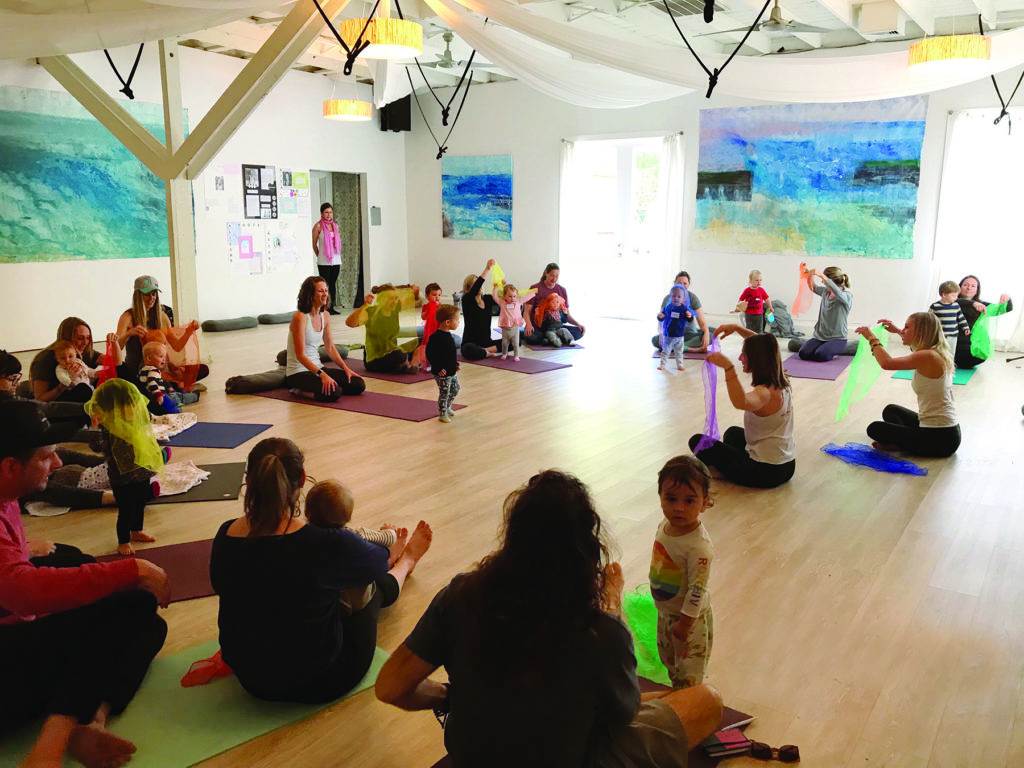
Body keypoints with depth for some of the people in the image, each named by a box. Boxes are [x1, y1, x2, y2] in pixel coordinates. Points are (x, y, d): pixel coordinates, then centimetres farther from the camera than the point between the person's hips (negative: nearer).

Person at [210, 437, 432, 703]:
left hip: (250, 679, 5)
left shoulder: (225, 537, -14)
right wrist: (386, 545, 19)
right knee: (374, 582, 22)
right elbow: (377, 561, -6)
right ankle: (405, 563, 57)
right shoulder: (329, 544, -29)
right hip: (318, 684, -5)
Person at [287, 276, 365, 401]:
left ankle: (310, 388, 8)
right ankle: (300, 390, -4)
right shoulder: (300, 317, -19)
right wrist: (322, 375, -31)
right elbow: (300, 355, -22)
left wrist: (346, 368, 1)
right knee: (334, 392, -31)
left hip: (316, 367, 8)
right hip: (298, 372, -8)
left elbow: (330, 347, 13)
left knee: (358, 385, -4)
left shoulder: (325, 316, 5)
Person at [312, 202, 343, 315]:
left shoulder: (335, 225, 10)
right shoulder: (318, 226, -5)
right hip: (324, 262, -5)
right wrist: (319, 255, 9)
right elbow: (314, 244, 1)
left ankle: (332, 307, 15)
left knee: (333, 284, 9)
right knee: (325, 284, -4)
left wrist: (337, 253, 11)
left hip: (336, 260, 5)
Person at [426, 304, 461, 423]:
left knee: (455, 389, 21)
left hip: (452, 371, 9)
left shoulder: (448, 335, 6)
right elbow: (430, 354, -22)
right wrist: (438, 369, -22)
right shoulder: (436, 337, -23)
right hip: (442, 373, -9)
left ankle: (447, 407, 40)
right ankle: (442, 414, 19)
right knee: (444, 392, 2)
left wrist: (455, 364, 14)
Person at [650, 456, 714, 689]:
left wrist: (685, 622, -22)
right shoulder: (665, 526, -10)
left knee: (688, 673, 13)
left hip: (689, 614, -8)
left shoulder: (698, 546, -34)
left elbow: (698, 588, -28)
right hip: (665, 609, 8)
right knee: (667, 656, 29)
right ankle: (676, 691, 52)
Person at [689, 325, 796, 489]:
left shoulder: (766, 393, -26)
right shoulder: (781, 382, 0)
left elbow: (741, 402, -51)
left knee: (697, 441, 4)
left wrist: (728, 366, -54)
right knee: (733, 432, 36)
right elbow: (763, 347, 15)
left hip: (766, 471, -8)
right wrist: (736, 327, 7)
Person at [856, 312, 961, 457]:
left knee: (875, 429, -1)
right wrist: (897, 331, 25)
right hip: (947, 431, 9)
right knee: (890, 411, 26)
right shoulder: (935, 353, 6)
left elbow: (887, 363, -32)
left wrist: (872, 338, -16)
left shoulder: (928, 357, -22)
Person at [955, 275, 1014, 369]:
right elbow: (956, 302, -24)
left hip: (969, 345, 3)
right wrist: (972, 303, -41)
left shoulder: (980, 304, 11)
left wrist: (1007, 299, -15)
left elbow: (1008, 308, 8)